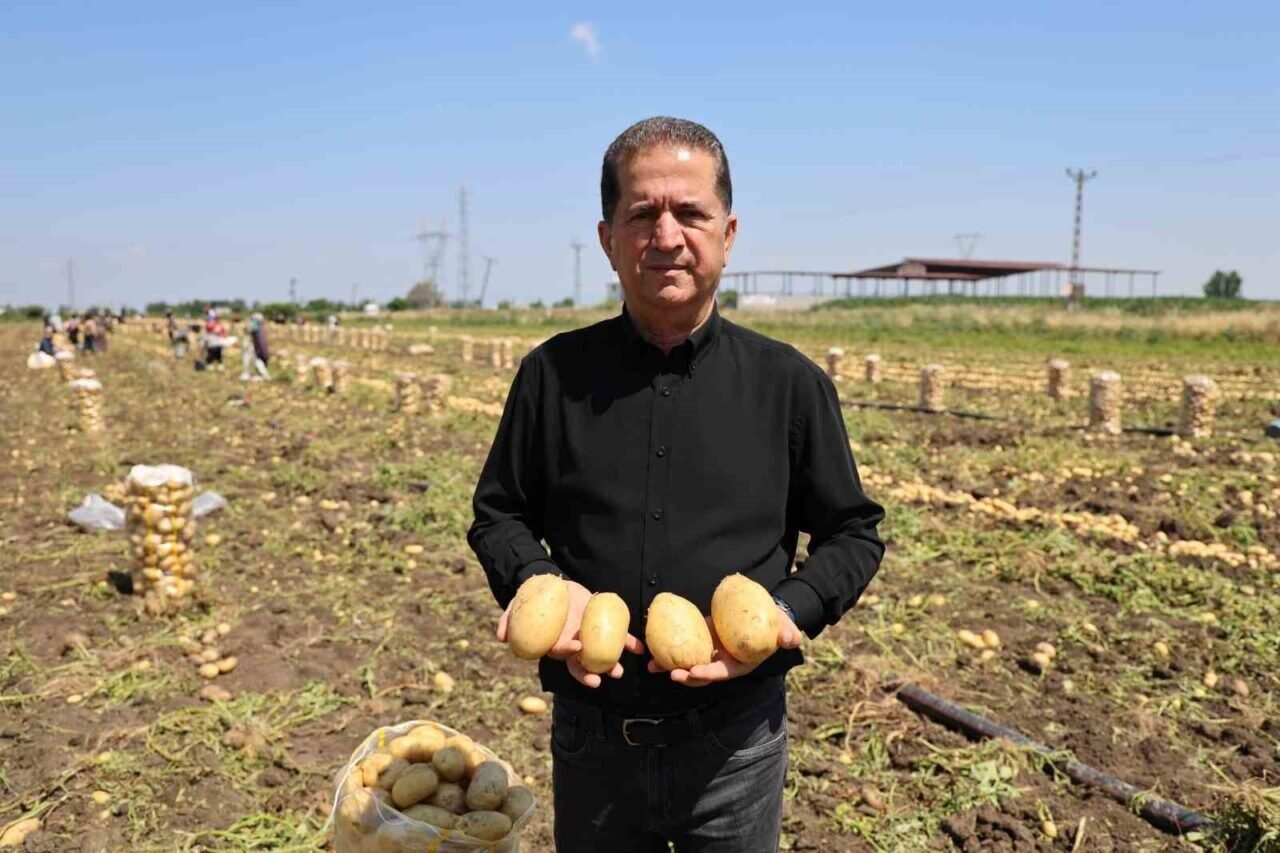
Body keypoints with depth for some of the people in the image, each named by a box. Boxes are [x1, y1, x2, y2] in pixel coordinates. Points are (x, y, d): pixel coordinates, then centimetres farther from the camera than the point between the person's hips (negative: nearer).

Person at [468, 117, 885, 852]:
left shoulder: (790, 383, -5)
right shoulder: (554, 375, -4)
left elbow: (853, 533, 3)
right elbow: (498, 513, 6)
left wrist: (788, 612, -15)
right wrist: (539, 585, -14)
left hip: (735, 739, 0)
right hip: (592, 734, 1)